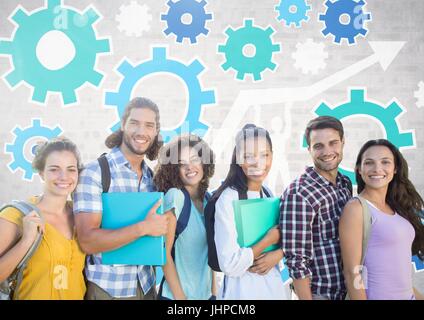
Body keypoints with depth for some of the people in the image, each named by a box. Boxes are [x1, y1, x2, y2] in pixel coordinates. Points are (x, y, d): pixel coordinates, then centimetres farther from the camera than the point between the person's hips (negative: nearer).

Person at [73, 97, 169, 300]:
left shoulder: (152, 176, 4)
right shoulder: (95, 172, -14)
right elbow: (87, 241, -20)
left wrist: (160, 227, -6)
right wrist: (143, 227, -23)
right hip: (106, 288, -5)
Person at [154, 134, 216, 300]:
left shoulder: (208, 200, 2)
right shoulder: (174, 196, -16)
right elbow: (164, 252, -16)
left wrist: (213, 290, 7)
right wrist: (180, 296, -16)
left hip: (206, 293, 6)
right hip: (176, 293, -6)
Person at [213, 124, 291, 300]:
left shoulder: (269, 194, 2)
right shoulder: (228, 199, -20)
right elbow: (229, 265, -25)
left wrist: (278, 253, -12)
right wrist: (269, 239, -15)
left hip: (276, 285, 7)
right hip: (243, 289, -6)